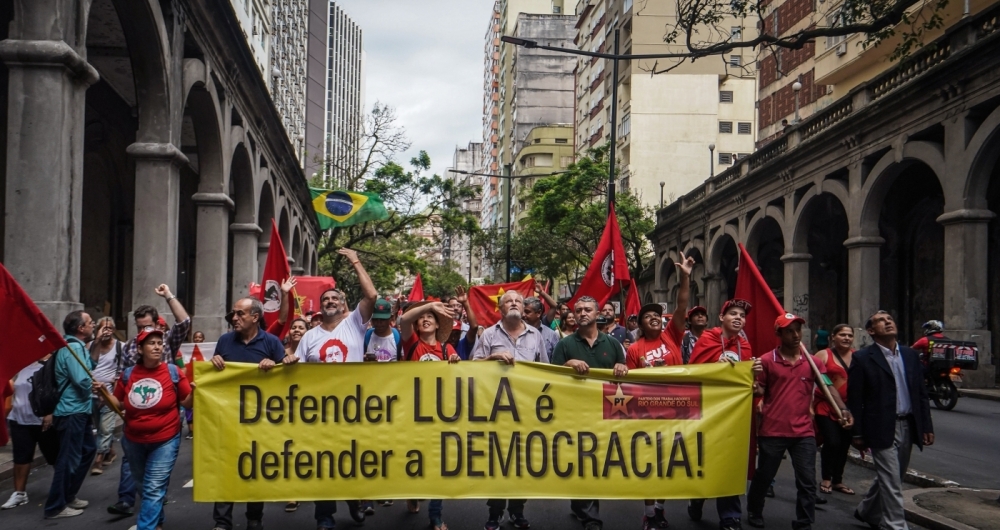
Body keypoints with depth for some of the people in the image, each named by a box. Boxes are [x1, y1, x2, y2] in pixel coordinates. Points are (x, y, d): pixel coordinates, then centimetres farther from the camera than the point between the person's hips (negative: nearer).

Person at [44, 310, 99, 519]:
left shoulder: (77, 345, 12)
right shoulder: (73, 348, -21)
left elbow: (89, 367, 12)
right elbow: (82, 381, -26)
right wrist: (93, 385, -6)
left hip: (78, 410, 11)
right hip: (72, 411, -11)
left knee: (88, 450, 20)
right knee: (69, 459, -4)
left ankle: (69, 496, 29)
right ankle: (56, 507, 4)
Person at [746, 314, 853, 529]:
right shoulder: (767, 360, -3)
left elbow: (828, 387, -2)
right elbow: (759, 391, 3)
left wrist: (843, 409, -17)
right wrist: (756, 387, -21)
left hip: (804, 432, 2)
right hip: (772, 431, -2)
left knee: (807, 482, 2)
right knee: (763, 477, 13)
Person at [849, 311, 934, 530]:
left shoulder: (910, 355, 10)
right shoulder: (862, 359, -7)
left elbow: (921, 394, 12)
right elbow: (854, 399, -8)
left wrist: (927, 426, 6)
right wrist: (857, 434, -10)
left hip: (908, 427, 6)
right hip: (882, 428, -6)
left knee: (890, 477, 19)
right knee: (891, 481, -6)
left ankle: (867, 511, 40)